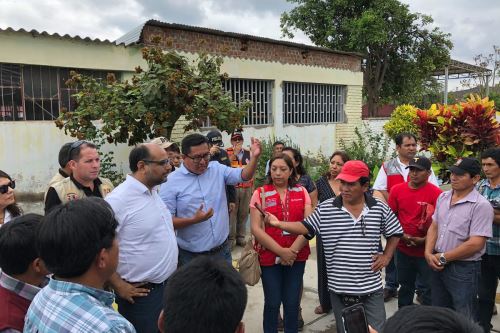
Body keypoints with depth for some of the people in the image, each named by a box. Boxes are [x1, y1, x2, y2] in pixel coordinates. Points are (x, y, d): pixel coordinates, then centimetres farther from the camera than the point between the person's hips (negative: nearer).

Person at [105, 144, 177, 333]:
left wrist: (171, 265, 13)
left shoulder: (154, 192, 4)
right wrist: (119, 286, -15)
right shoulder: (118, 200, -22)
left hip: (167, 285, 8)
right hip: (142, 294, -8)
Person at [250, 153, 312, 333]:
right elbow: (256, 228, -9)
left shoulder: (302, 192, 2)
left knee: (292, 302, 10)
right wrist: (280, 251, -14)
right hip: (270, 256, -1)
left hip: (297, 256, 2)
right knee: (272, 302, 7)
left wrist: (293, 250, -13)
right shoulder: (260, 193, -4)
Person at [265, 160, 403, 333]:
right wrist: (279, 224, -16)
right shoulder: (325, 209, -6)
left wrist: (386, 256, 1)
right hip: (340, 289, 0)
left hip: (372, 288, 0)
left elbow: (395, 233, 11)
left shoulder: (380, 209, -3)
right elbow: (306, 228, -4)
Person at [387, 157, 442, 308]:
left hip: (426, 251, -4)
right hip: (403, 249, 4)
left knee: (428, 289, 9)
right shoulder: (396, 190, -1)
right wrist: (401, 235, -8)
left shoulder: (436, 193, -13)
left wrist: (424, 240, -19)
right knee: (406, 285, 21)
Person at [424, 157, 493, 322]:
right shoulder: (443, 197, 4)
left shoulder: (481, 206, -18)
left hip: (464, 269, -6)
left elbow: (476, 244, -22)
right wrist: (429, 253, -6)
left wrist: (443, 258, -15)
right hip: (438, 265, 6)